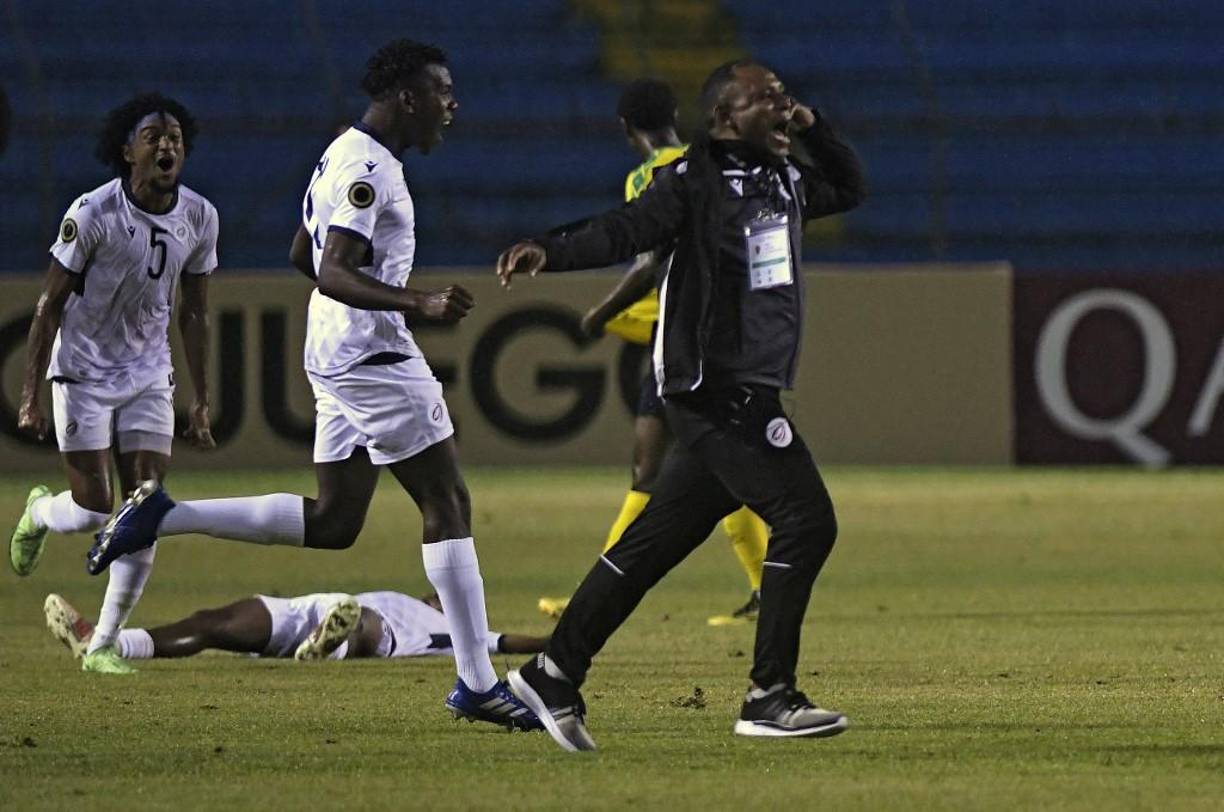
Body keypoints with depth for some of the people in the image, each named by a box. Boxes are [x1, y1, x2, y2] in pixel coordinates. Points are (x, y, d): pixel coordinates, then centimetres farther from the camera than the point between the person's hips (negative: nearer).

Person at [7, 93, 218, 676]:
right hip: (83, 371, -4)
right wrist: (30, 396, -15)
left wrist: (201, 403, 8)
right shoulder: (93, 214, -18)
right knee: (93, 508, -6)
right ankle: (39, 512, 32)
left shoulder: (199, 218, -4)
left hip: (148, 376, 4)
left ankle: (103, 644, 3)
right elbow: (50, 304, -12)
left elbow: (193, 314, 8)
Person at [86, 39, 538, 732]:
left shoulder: (347, 157, 16)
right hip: (374, 356, -10)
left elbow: (304, 256, 26)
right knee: (447, 503, -7)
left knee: (332, 523, 13)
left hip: (338, 357, 10)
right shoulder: (367, 170, -16)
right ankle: (478, 685, -8)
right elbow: (333, 274, -25)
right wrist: (418, 304, -36)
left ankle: (164, 517, 10)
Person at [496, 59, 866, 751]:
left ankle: (555, 675, 14)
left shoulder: (785, 179, 16)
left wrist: (813, 129, 15)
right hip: (717, 390, -9)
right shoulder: (693, 181, -10)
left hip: (749, 395, 9)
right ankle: (770, 699, -10)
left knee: (659, 538, 9)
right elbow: (626, 230, -22)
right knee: (805, 519, -13)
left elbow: (852, 189, 33)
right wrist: (550, 251, -39)